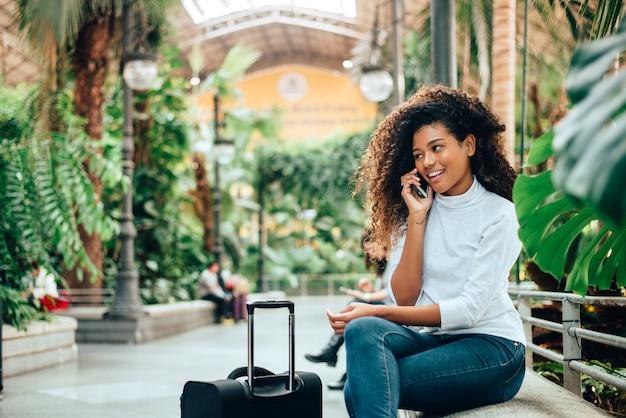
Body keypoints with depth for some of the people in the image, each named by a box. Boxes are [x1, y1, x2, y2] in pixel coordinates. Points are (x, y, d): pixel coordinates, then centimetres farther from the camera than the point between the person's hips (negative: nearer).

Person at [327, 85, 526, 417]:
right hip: (431, 338, 5)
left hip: (490, 347, -5)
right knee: (363, 331, -31)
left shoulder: (499, 213, -6)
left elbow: (469, 309, -15)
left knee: (361, 390, -30)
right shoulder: (421, 208, 10)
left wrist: (377, 312, -20)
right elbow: (404, 298, -1)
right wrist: (417, 218, -8)